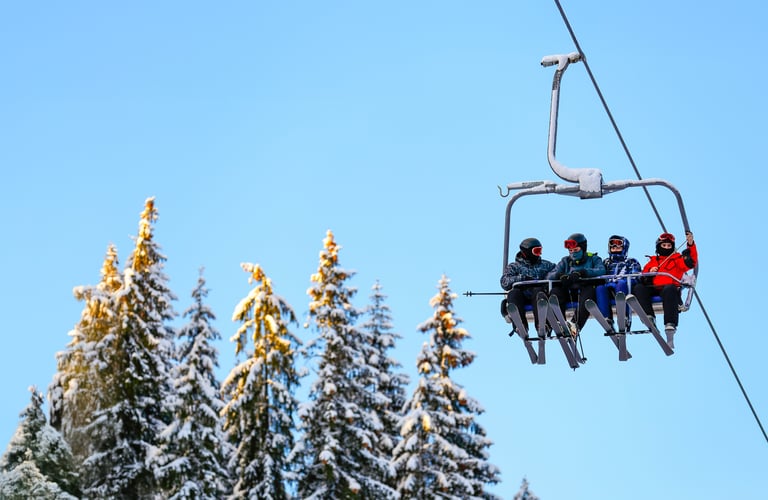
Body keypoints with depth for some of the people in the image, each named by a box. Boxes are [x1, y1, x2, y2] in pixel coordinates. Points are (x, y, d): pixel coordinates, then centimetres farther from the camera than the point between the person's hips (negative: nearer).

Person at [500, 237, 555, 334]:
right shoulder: (514, 266, 20)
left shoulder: (546, 265, 29)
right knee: (514, 293, -32)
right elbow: (505, 283, 2)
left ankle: (541, 323, -52)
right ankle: (521, 325, -51)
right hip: (521, 297, 0)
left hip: (538, 294, 0)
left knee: (538, 290, -32)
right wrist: (521, 278, -12)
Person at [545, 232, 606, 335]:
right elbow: (550, 276, 7)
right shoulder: (565, 261, 21)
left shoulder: (593, 259, 14)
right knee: (555, 291, -25)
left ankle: (577, 325, -50)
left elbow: (601, 271, -10)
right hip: (569, 292, 3)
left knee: (589, 291, -36)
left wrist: (581, 273, -25)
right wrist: (560, 275, -18)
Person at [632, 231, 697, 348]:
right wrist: (649, 271, 0)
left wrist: (691, 245, -9)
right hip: (653, 288, 3)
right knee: (638, 288, -25)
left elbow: (691, 263, 3)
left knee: (669, 290, -40)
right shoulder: (653, 260, 30)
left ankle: (670, 330, -51)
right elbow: (643, 277, 22)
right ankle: (649, 317, -38)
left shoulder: (677, 259, 23)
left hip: (670, 287, -3)